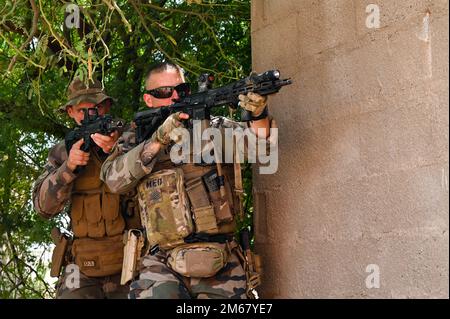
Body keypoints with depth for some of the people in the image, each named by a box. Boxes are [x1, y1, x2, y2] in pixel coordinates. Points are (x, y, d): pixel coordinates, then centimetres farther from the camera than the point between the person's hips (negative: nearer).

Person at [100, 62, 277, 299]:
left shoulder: (214, 127, 11)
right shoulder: (135, 141, 10)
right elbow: (114, 180, -7)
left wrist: (259, 115, -26)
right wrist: (159, 139, -17)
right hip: (164, 264, -1)